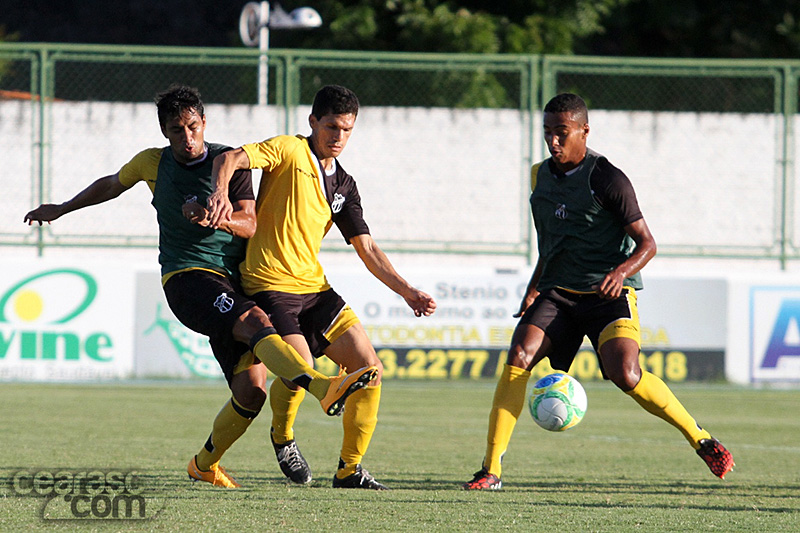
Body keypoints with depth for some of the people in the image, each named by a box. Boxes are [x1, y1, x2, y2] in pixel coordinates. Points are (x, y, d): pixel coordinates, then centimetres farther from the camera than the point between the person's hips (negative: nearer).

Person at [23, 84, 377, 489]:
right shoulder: (152, 163, 10)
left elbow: (250, 224, -4)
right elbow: (112, 185, 31)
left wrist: (213, 217, -24)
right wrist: (61, 209, 42)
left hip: (234, 284, 3)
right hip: (187, 278, -2)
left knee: (251, 392, -9)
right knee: (256, 321, -33)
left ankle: (205, 464, 18)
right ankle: (324, 388, -57)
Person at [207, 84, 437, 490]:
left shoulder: (344, 185, 16)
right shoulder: (289, 151, -3)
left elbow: (367, 250, 16)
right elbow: (229, 159, -15)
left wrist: (407, 292, 5)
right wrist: (221, 191, -37)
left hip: (315, 288, 7)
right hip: (270, 285, -7)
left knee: (369, 369, -2)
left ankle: (350, 468, 8)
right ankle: (282, 435, 10)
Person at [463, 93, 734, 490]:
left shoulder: (607, 179, -8)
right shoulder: (540, 176, 12)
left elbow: (646, 243, -7)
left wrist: (622, 270, -27)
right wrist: (534, 289, 11)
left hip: (608, 293, -5)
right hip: (556, 293, 5)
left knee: (626, 374, -25)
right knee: (519, 357, -19)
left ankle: (701, 440, -4)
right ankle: (491, 469, -16)